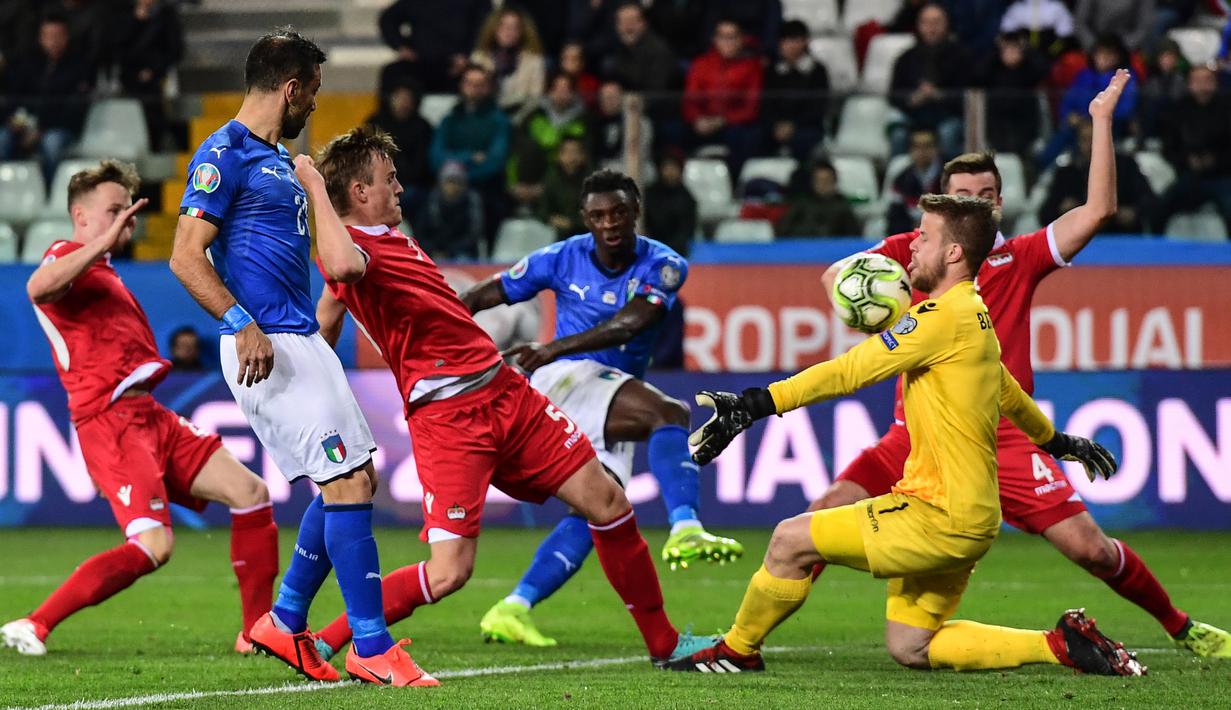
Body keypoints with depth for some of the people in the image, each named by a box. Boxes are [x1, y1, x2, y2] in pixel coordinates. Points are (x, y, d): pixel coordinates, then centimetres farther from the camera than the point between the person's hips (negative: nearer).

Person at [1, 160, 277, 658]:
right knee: (153, 546, -23)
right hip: (110, 423, -10)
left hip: (150, 417, 10)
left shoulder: (104, 272, 26)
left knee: (249, 491, 2)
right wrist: (104, 241, -32)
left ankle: (258, 631, 7)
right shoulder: (66, 258, -3)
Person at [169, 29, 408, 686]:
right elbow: (186, 257, -15)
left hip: (301, 342, 10)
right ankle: (372, 648, -10)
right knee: (348, 484, -12)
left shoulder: (281, 160, 20)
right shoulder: (225, 154, -8)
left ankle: (286, 622, 21)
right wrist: (243, 326, -23)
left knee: (355, 479, 12)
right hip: (267, 348, -10)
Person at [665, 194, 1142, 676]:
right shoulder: (974, 318, 14)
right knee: (910, 649, 12)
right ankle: (1060, 644, 10)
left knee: (791, 541, -6)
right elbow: (1010, 395, 31)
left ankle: (737, 651, 12)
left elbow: (850, 371, -21)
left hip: (941, 518, -10)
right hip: (968, 518, 10)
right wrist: (1056, 440, 50)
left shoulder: (947, 316, -16)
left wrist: (753, 405, -24)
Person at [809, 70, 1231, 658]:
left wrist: (1102, 122, -5)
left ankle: (1181, 627, 13)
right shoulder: (913, 251, 8)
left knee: (1089, 547, -8)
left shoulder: (1021, 258, 7)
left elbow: (1097, 210, -1)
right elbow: (836, 275, 3)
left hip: (1004, 438, -1)